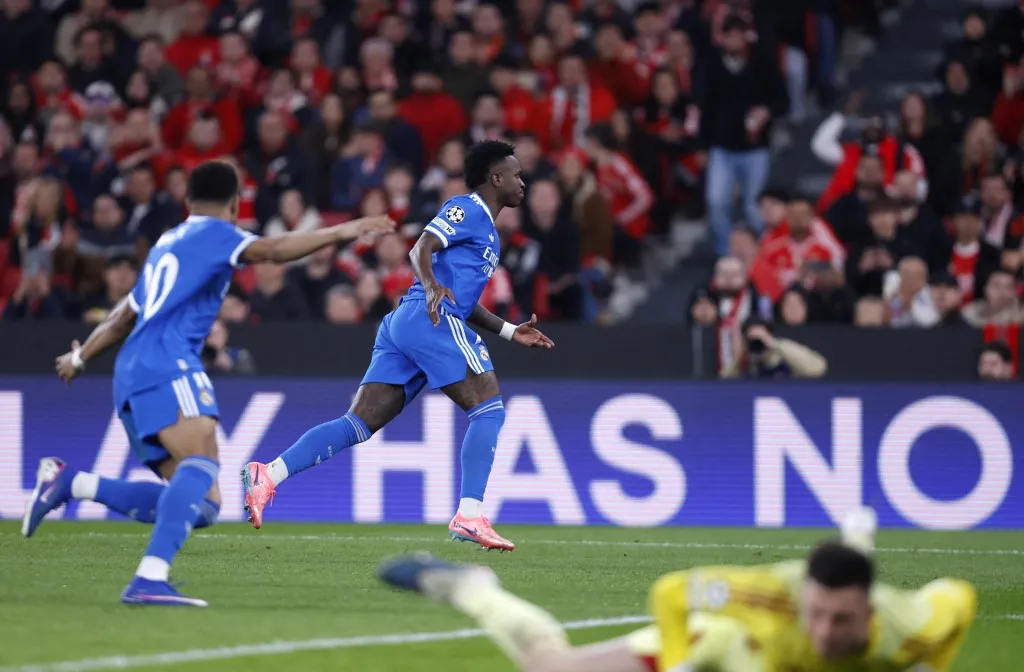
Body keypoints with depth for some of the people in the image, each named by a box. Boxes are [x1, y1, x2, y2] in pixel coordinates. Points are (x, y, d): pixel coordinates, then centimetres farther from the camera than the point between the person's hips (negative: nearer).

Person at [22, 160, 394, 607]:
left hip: (133, 376, 9)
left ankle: (70, 483, 3)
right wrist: (338, 233, -19)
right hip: (167, 367, -9)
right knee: (201, 466, -28)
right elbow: (270, 251, -15)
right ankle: (150, 578, -46)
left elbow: (124, 317, 38)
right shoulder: (214, 233, 5)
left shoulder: (167, 243, 30)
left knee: (198, 506, 3)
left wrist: (81, 357, 50)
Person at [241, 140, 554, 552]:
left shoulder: (486, 228, 30)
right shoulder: (467, 209, 1)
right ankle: (469, 516, -14)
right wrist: (433, 286, -32)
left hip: (404, 322, 9)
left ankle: (268, 476, -15)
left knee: (359, 425, -2)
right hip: (431, 320, -9)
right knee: (488, 407, -6)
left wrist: (510, 332, 31)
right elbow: (421, 249, -13)